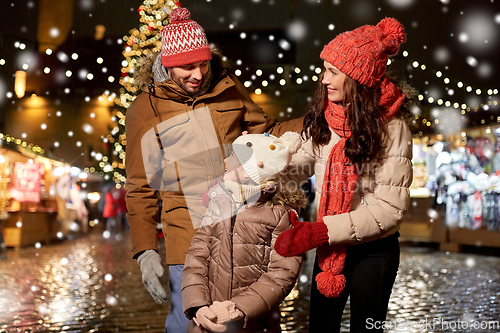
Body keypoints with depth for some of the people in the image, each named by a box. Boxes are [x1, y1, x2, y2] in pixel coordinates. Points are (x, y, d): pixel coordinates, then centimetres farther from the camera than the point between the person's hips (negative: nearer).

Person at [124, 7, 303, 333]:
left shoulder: (227, 87, 5)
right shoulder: (145, 111, -2)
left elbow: (268, 132, 17)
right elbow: (141, 189, 1)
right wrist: (146, 251, -6)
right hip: (189, 241, -3)